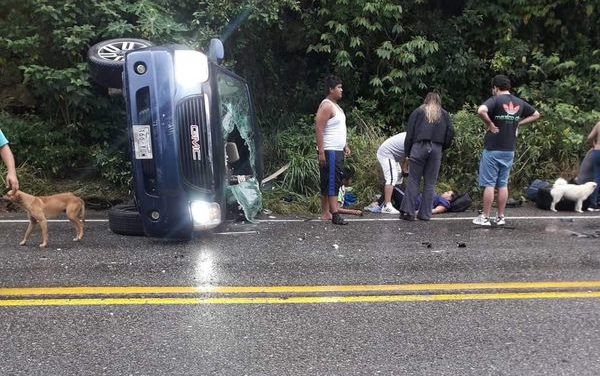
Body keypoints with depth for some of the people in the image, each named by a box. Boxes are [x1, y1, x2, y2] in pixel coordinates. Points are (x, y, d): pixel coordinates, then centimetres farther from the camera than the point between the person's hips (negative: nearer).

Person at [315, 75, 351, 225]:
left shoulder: (336, 106, 18)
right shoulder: (326, 106, -13)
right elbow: (318, 129, -20)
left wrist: (345, 146, 22)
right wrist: (321, 152, -24)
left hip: (338, 151, 10)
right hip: (329, 152, -10)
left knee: (328, 183, 11)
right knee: (332, 183, -11)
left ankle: (325, 213, 17)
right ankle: (335, 215, -11)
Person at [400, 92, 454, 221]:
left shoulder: (418, 111, 9)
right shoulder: (444, 114, 15)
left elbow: (409, 133, 3)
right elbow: (451, 132, 8)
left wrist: (408, 152, 6)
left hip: (419, 147, -2)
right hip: (436, 150, 2)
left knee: (413, 180, 2)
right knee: (430, 183, 6)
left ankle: (408, 211, -2)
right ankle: (425, 214, 8)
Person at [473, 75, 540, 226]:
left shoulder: (495, 100, -10)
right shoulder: (520, 103, 9)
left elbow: (481, 111, -30)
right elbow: (536, 115, 23)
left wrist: (490, 124, -15)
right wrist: (518, 123, 14)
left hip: (492, 150, -5)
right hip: (509, 151, 6)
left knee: (489, 184, 0)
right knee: (503, 184, 12)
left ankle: (485, 217, 5)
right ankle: (500, 217, 17)